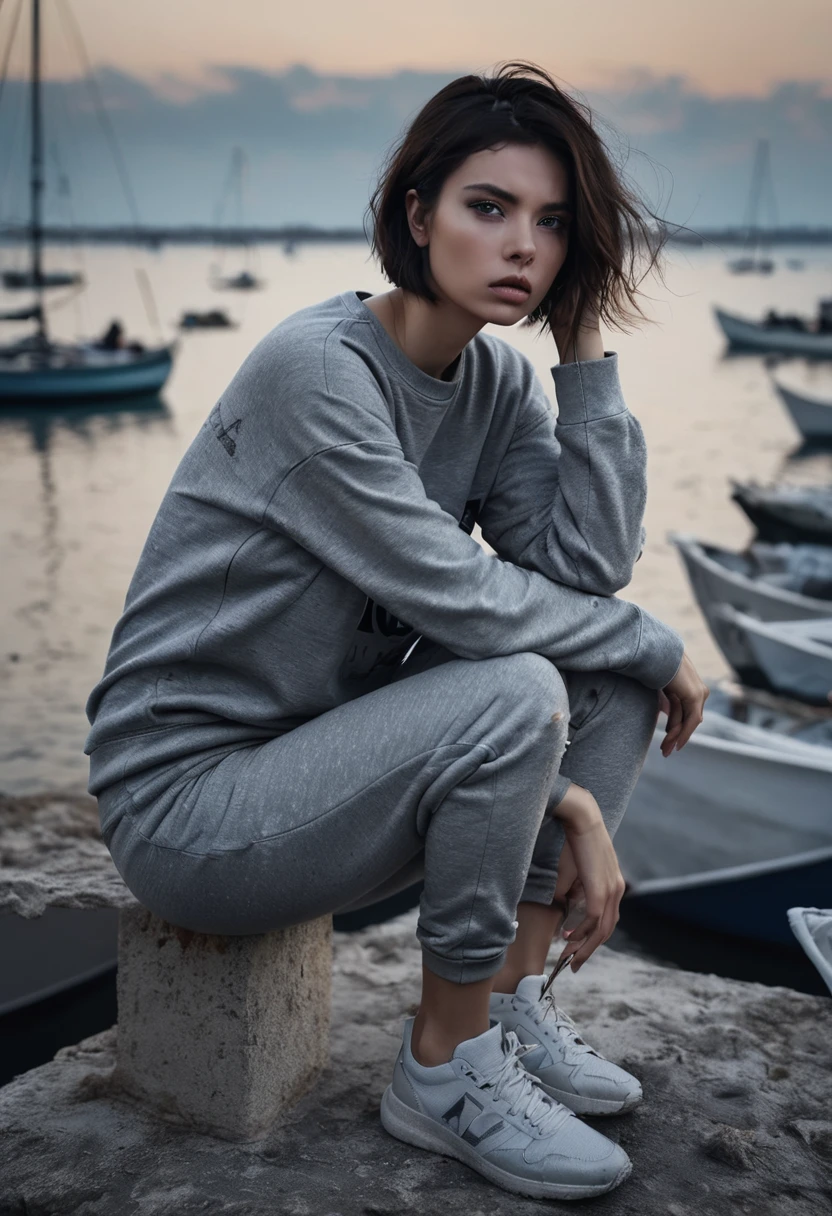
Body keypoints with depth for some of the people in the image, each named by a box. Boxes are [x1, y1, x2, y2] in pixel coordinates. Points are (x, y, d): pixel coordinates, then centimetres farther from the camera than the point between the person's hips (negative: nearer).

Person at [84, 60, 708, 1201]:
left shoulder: (499, 381, 2)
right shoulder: (316, 368, -22)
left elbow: (589, 569, -10)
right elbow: (458, 598, -24)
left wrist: (587, 345, -11)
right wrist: (657, 647, -11)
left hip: (330, 751, 8)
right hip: (187, 796, -8)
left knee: (614, 665, -1)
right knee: (516, 693, -29)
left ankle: (513, 1002, 5)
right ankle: (444, 1070, -8)